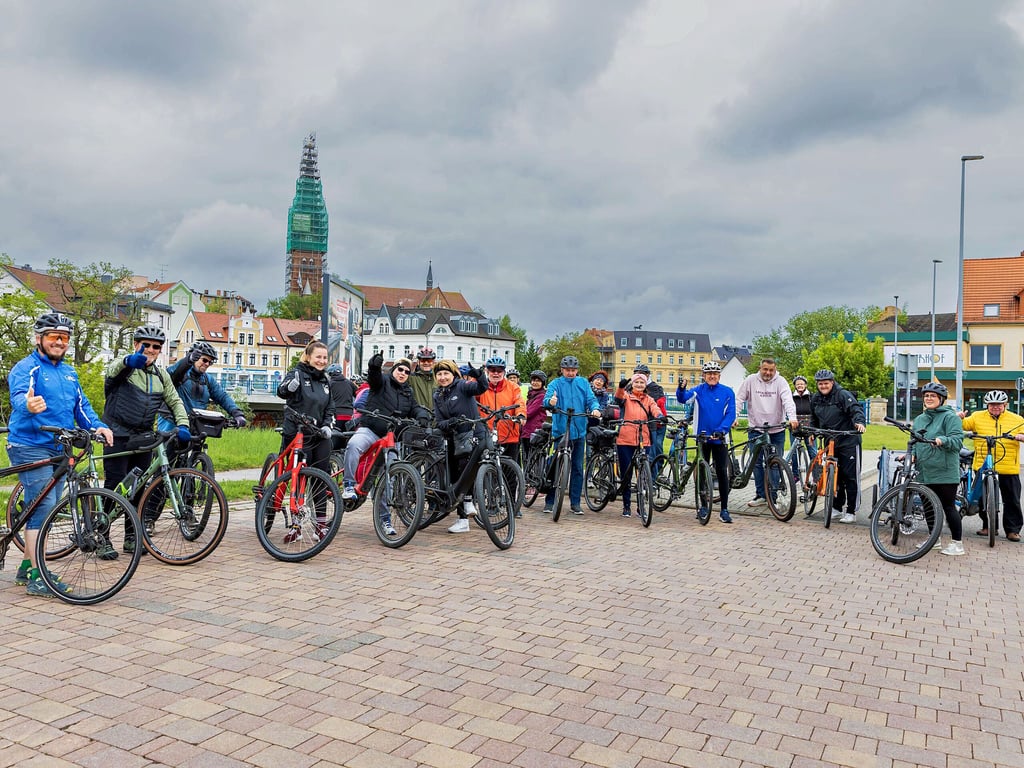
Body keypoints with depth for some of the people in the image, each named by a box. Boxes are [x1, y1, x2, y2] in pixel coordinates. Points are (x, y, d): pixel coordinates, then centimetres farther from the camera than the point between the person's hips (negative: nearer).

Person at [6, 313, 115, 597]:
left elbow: (82, 406, 13)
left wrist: (98, 426, -6)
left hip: (58, 450, 8)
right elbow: (19, 396, -28)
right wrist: (28, 404, -53)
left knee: (46, 509, 13)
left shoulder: (69, 373, 15)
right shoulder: (25, 368, -9)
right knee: (43, 506, -15)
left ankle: (26, 567, 26)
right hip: (30, 447, -8)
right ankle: (36, 576, -11)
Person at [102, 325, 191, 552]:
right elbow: (112, 371, -27)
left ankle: (132, 537, 17)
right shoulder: (123, 365, -3)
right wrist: (128, 361, -51)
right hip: (118, 437, -5)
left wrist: (182, 424, -6)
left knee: (139, 488, 8)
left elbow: (175, 401, 13)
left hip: (143, 438, 5)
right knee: (114, 487, -6)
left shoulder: (161, 376, 14)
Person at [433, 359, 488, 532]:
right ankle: (462, 518, 15)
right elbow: (439, 422, 2)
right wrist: (448, 423, -21)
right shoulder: (437, 395, 10)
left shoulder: (462, 386, -6)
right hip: (453, 439, 7)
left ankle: (468, 501, -13)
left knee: (465, 466, -31)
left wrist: (478, 375, -47)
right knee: (455, 477, 7)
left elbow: (482, 388, -26)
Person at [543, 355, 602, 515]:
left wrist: (595, 409, -20)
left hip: (579, 431, 3)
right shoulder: (555, 384, 3)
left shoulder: (583, 383, 13)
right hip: (561, 431, -3)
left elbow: (591, 399, 3)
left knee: (578, 468, 8)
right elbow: (547, 400, -13)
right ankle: (549, 501, 6)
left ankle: (575, 503, 16)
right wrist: (550, 402, -37)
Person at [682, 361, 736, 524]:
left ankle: (724, 510, 6)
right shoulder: (699, 390, 1)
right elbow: (684, 398, -16)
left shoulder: (728, 392, -1)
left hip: (720, 438, -1)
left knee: (722, 473, 0)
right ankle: (703, 506, 20)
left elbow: (731, 414, -5)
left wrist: (721, 429, -20)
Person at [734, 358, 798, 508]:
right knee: (757, 462, 2)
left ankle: (772, 497, 13)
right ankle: (760, 495, 12)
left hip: (777, 429, -1)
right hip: (755, 428, 1)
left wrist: (792, 418, -33)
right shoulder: (751, 380, -2)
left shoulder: (780, 382, -5)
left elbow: (788, 401, -17)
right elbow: (739, 399, -1)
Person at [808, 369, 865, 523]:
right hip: (830, 442, 6)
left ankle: (851, 512, 4)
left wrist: (859, 422, -39)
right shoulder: (815, 399, 10)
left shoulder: (843, 395, -10)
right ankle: (836, 509, 18)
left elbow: (856, 409, -22)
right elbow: (814, 420, 24)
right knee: (835, 477, 9)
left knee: (850, 477, -2)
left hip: (848, 441, -6)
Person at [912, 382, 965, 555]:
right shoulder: (919, 419, 16)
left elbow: (957, 440, -15)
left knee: (948, 507, -2)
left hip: (945, 472, -7)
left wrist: (942, 440, -33)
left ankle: (957, 543, 7)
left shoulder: (950, 417, -5)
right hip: (925, 472, 7)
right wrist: (913, 455, 5)